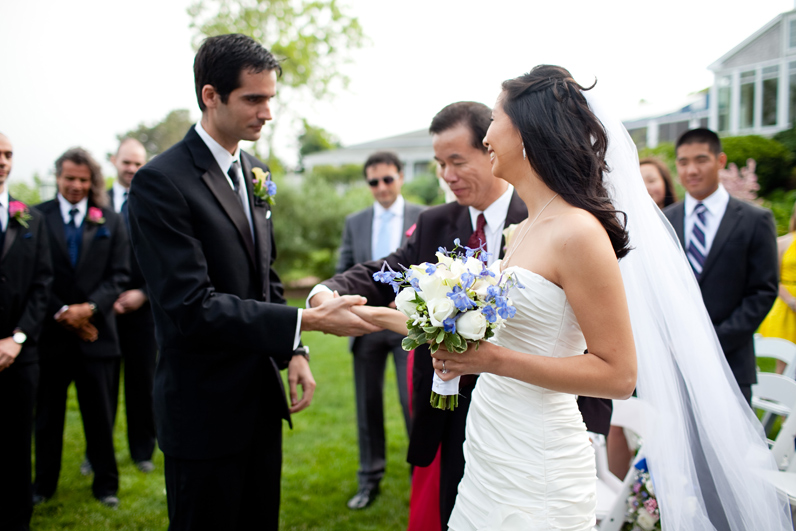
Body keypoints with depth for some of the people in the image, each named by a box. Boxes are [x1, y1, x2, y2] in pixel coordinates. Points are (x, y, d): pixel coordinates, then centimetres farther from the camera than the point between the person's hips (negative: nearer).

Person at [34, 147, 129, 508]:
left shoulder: (111, 221, 6)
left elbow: (119, 275, 0)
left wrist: (89, 307, -13)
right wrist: (62, 313, -11)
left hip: (95, 332, 0)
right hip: (51, 331, 0)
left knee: (100, 414, 8)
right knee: (47, 414, 11)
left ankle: (106, 483, 21)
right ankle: (43, 484, 26)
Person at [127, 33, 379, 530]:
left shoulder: (255, 171, 8)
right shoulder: (161, 181, -17)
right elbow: (191, 306, -24)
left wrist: (294, 352, 4)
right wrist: (306, 321, -26)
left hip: (262, 400, 7)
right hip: (206, 410, -7)